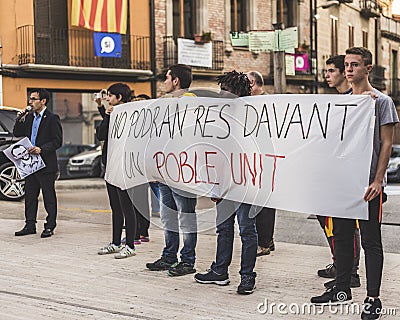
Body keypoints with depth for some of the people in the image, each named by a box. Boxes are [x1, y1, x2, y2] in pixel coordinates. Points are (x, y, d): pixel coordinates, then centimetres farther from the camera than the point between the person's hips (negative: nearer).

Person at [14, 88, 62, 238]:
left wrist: (41, 149, -23)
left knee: (49, 196, 2)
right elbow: (17, 134, 16)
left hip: (46, 164, -7)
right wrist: (20, 120, -1)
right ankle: (30, 225, 20)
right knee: (30, 195, 11)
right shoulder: (29, 117, 13)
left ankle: (50, 226, 10)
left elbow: (57, 141, -12)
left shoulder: (52, 118, -8)